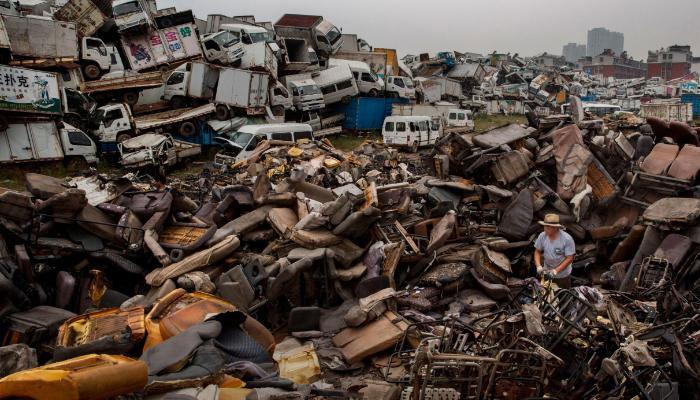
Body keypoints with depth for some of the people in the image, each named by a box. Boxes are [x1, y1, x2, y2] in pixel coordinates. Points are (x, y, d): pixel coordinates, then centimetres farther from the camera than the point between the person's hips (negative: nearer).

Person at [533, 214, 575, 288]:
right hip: (546, 273, 3)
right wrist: (538, 266, -16)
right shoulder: (542, 236, -14)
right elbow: (537, 252, -1)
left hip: (563, 275, -3)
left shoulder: (567, 239, -24)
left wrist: (556, 271, -26)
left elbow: (569, 258, -20)